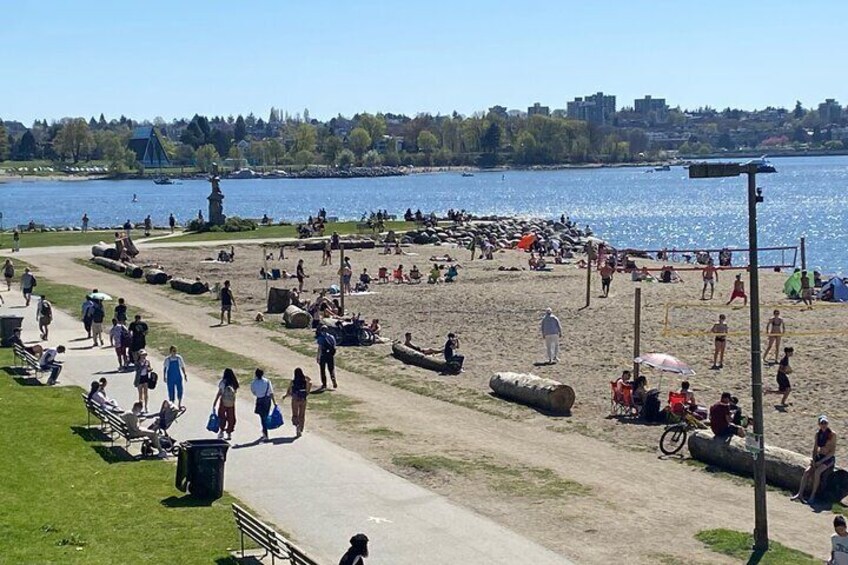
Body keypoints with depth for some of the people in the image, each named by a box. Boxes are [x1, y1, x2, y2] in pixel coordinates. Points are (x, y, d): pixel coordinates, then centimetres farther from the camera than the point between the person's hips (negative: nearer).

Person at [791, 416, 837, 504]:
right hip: (819, 457, 5)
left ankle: (813, 496, -25)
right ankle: (800, 494, -23)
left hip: (829, 459, -5)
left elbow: (833, 451, -14)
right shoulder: (818, 433, 4)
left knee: (817, 472, -32)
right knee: (807, 471, -20)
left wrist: (821, 461, -18)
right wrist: (813, 459, -7)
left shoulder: (832, 434, -13)